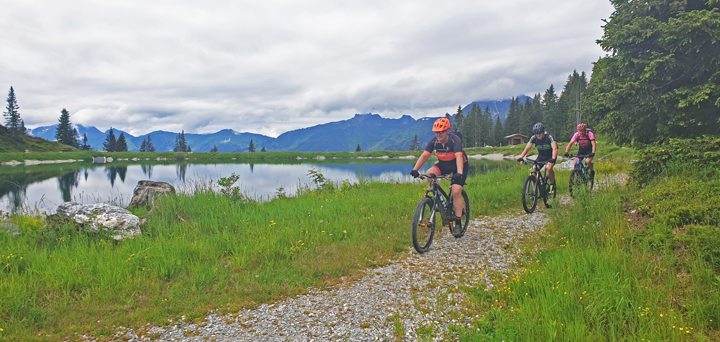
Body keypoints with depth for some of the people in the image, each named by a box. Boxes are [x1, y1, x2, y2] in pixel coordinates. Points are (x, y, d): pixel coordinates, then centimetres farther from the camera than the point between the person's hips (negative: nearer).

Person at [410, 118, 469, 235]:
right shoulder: (434, 141, -14)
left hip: (459, 165, -4)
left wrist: (459, 173, -56)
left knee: (456, 192, -17)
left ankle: (458, 223, -6)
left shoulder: (455, 140, -27)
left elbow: (459, 156, -40)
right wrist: (415, 170, -34)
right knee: (430, 174, -24)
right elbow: (424, 155, -20)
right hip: (444, 164, 5)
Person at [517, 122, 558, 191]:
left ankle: (552, 183, -3)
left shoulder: (549, 137, -27)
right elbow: (527, 148, -21)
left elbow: (555, 148, -38)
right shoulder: (534, 138, -16)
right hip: (541, 156, 4)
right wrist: (521, 158, -36)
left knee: (549, 168, -31)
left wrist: (553, 159, -54)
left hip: (550, 156, -4)